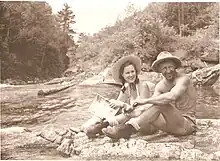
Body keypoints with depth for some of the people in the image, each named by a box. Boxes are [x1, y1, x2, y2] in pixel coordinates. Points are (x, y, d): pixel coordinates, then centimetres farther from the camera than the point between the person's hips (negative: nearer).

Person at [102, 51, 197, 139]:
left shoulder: (183, 79, -14)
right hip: (172, 124, 6)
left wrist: (145, 100, -29)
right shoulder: (160, 86, 6)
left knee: (161, 103, -30)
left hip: (187, 124, -6)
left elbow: (171, 96, -34)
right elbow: (152, 103, -7)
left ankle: (128, 129, -34)